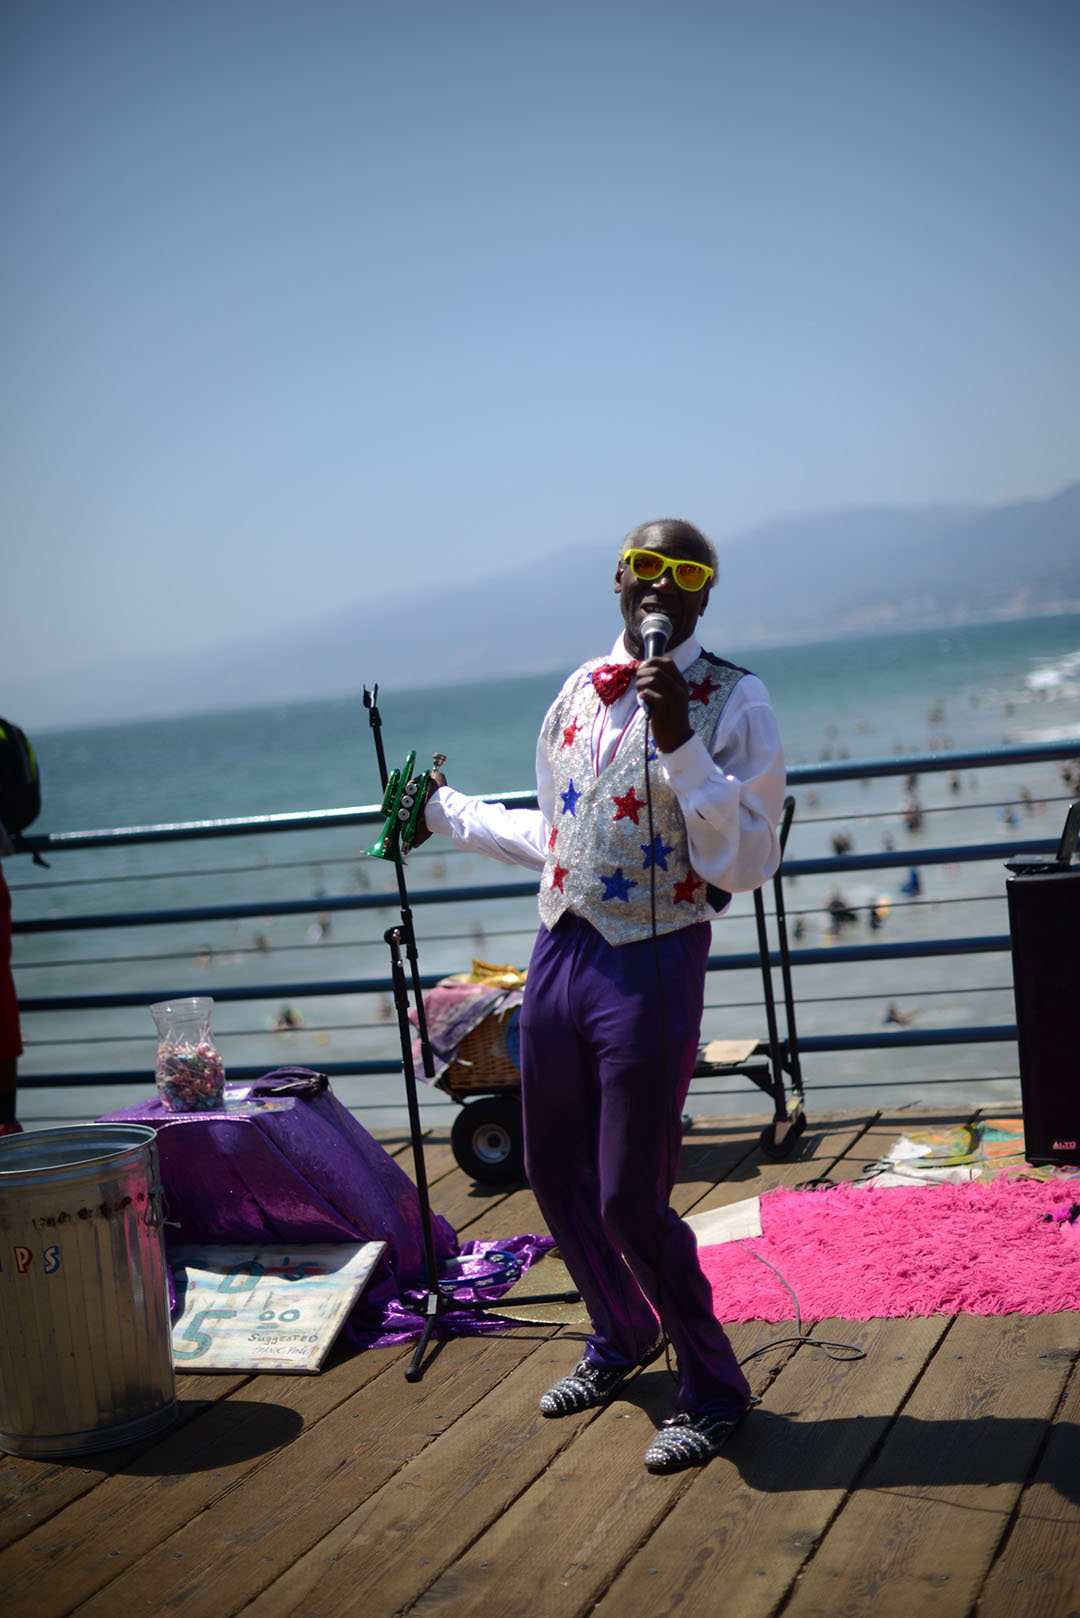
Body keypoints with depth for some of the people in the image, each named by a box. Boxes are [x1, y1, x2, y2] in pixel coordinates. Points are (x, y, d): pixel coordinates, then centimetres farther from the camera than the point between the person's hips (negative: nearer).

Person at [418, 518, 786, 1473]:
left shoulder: (733, 703, -7)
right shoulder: (580, 693, 10)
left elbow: (749, 865, -15)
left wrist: (680, 746, -23)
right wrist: (448, 812, 29)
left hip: (653, 966, -6)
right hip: (561, 954, 6)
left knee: (630, 1200, -4)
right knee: (555, 1175, 17)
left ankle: (713, 1389, 20)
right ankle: (622, 1338, 44)